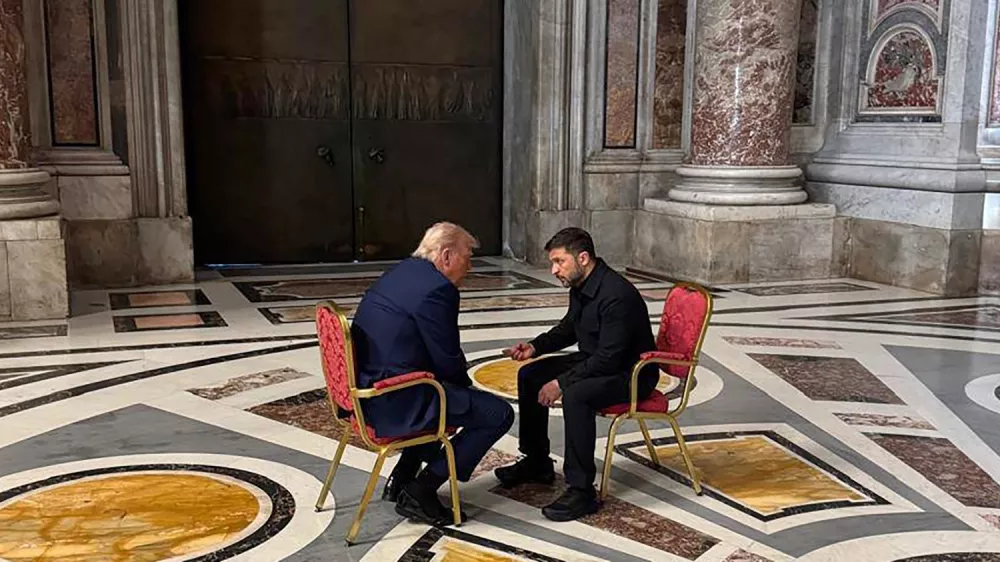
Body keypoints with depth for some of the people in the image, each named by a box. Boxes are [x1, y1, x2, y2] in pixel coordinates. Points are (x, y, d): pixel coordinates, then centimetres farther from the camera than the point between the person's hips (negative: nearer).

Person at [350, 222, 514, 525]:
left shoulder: (400, 272, 13)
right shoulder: (436, 289, -18)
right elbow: (448, 361, -14)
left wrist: (461, 382, 16)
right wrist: (465, 383, 8)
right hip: (396, 402, -10)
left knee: (458, 395, 32)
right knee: (499, 413, -5)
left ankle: (401, 478, 28)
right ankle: (420, 492, 0)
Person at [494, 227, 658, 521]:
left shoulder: (617, 295, -28)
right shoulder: (580, 287, 0)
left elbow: (608, 359, -30)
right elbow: (568, 328, 18)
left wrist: (562, 382, -26)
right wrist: (536, 347, 1)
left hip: (630, 374, -10)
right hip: (595, 361, 10)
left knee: (575, 395, -35)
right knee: (530, 375, 6)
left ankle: (582, 491, -24)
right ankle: (537, 463, 19)